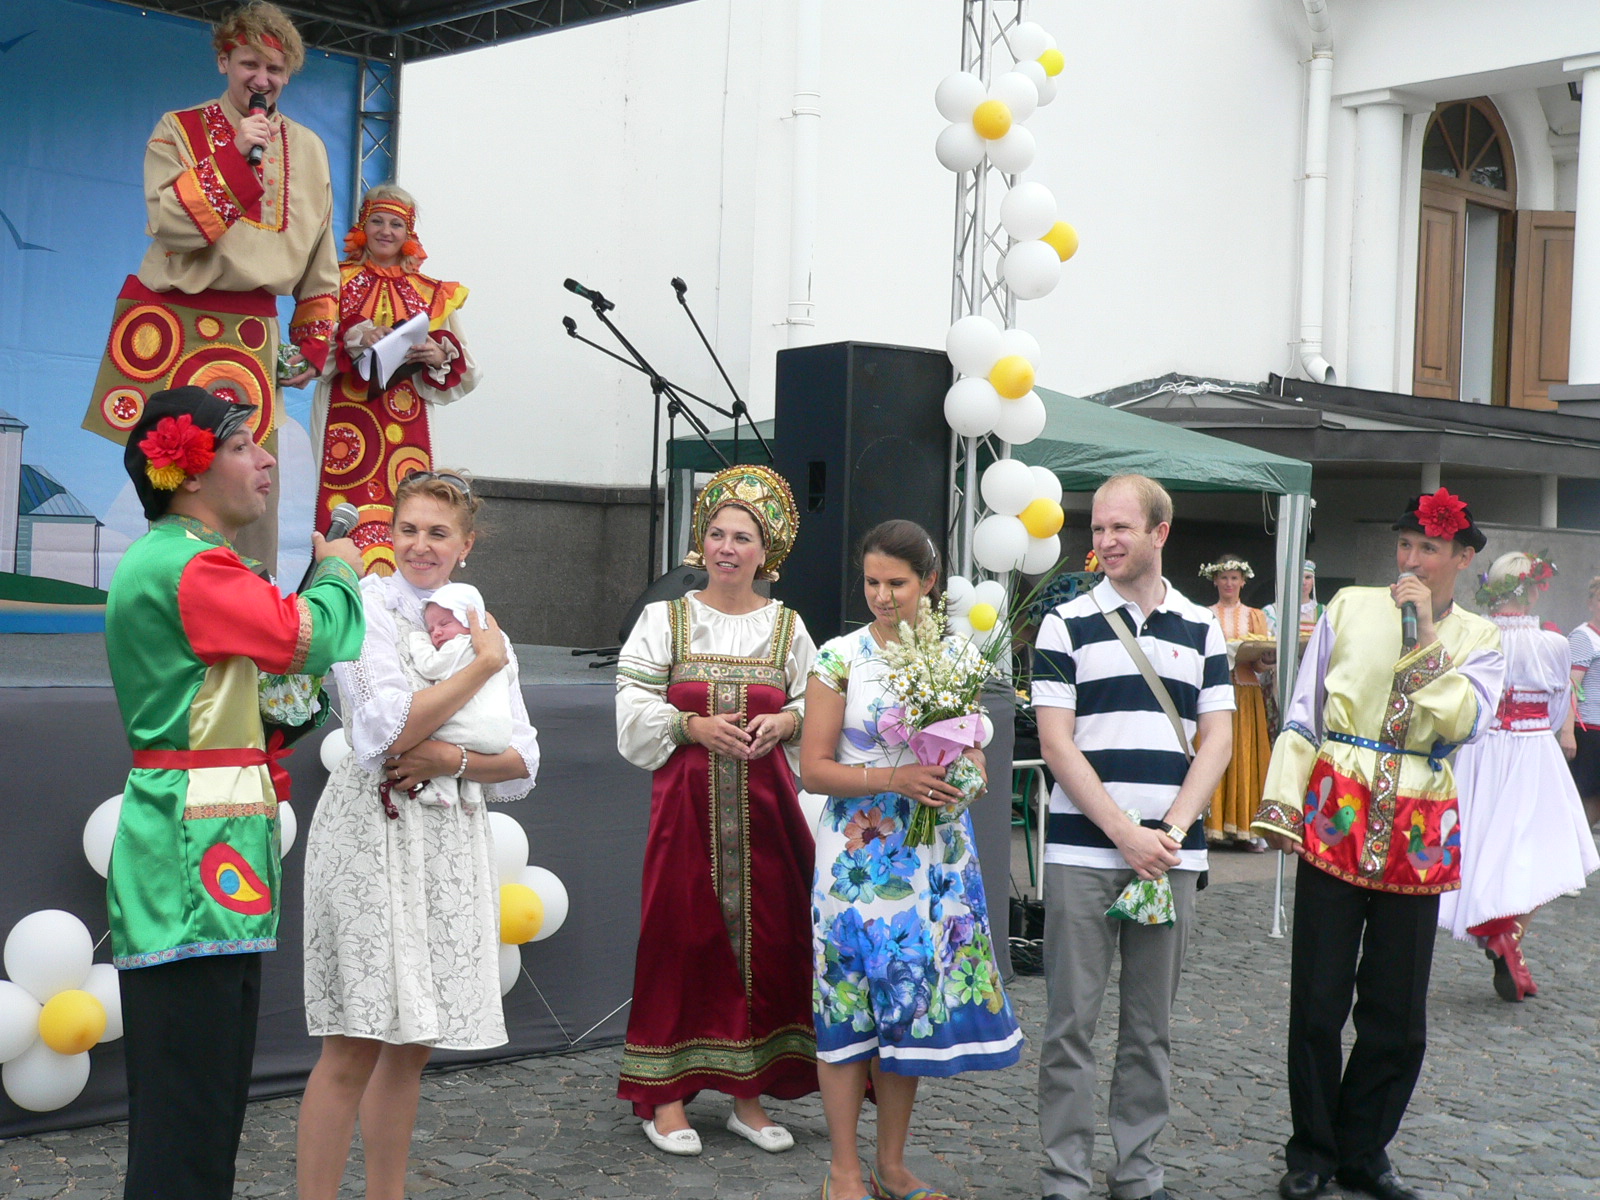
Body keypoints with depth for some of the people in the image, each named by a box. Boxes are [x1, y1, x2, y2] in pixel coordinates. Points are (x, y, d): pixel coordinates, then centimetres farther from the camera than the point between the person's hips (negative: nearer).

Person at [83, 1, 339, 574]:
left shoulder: (308, 149, 12)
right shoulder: (178, 130, 3)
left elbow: (320, 261, 17)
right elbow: (170, 221, -14)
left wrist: (314, 341, 11)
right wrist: (235, 152, -15)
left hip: (251, 335, 2)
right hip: (171, 328, -2)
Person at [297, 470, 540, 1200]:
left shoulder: (483, 629, 14)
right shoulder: (366, 606, -4)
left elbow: (523, 761, 8)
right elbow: (388, 730, -16)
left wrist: (455, 760, -11)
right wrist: (481, 666, -9)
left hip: (450, 839, 6)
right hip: (372, 833, -6)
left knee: (414, 1043, 11)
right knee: (354, 1048, -6)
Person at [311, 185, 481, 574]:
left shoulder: (432, 293, 15)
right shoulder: (338, 281, 11)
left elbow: (465, 372, 11)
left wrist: (441, 355, -11)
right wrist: (357, 337, -18)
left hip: (405, 424, 2)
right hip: (346, 422, -1)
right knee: (347, 510, -12)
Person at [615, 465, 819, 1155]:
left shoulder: (787, 626, 11)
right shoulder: (665, 619, 6)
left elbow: (817, 710, 12)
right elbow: (635, 711, -1)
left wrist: (786, 721, -9)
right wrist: (695, 724, -15)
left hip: (764, 804, 2)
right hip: (688, 803, -2)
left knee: (765, 938, 3)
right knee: (682, 937, -2)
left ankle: (748, 1096, 14)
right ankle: (667, 1097, 7)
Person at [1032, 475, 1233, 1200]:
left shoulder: (1202, 628, 9)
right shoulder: (1067, 625, 2)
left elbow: (1217, 739, 6)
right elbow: (1056, 742, -4)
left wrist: (1171, 831, -8)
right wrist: (1125, 834, -11)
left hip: (1170, 852, 2)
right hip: (1082, 849, -2)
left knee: (1151, 1024, 9)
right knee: (1072, 1024, 1)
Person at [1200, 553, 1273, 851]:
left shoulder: (1255, 616, 17)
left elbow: (1263, 659, 9)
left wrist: (1263, 661, -14)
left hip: (1246, 694, 1)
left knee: (1246, 756, -5)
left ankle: (1247, 827, -5)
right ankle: (1213, 826, -9)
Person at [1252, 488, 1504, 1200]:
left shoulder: (1477, 639, 9)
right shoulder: (1350, 608, 7)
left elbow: (1464, 722, -10)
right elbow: (1302, 714, 5)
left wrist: (1427, 634, -10)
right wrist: (1282, 802, -3)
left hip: (1419, 832, 1)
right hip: (1337, 816, -1)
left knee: (1398, 1008, 7)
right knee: (1318, 999, 1)